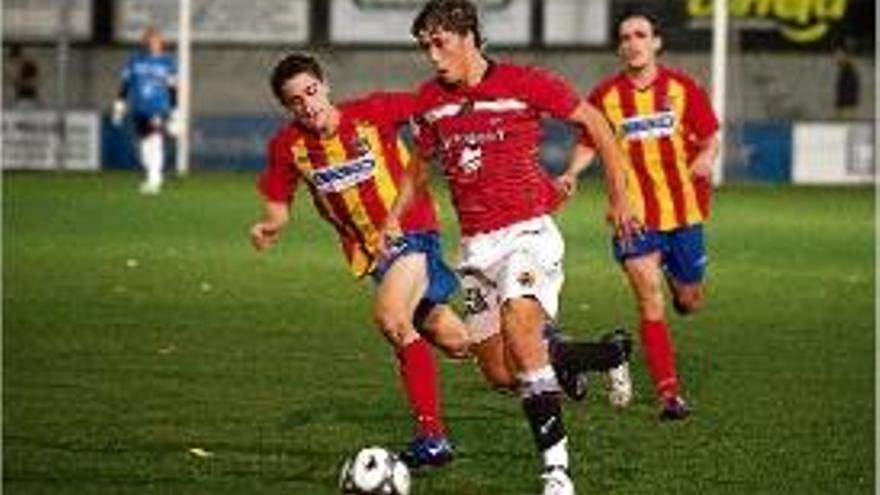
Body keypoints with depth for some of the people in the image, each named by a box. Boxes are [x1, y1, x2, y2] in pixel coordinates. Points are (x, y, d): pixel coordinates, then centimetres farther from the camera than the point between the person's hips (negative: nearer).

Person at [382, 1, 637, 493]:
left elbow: (595, 122, 2)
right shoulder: (430, 101, 5)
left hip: (528, 231, -6)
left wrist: (619, 199, 2)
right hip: (476, 244, 6)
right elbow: (421, 165, 23)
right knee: (500, 370, 5)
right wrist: (393, 217, 11)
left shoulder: (523, 83, -9)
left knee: (518, 322, -31)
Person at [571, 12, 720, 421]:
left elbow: (709, 138, 7)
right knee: (650, 305, -10)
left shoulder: (682, 88, 0)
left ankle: (680, 281, 50)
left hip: (683, 208, 1)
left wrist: (706, 158, -15)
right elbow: (589, 144, 9)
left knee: (689, 301, 11)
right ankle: (669, 394, -5)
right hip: (633, 214, -1)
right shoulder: (605, 95, -1)